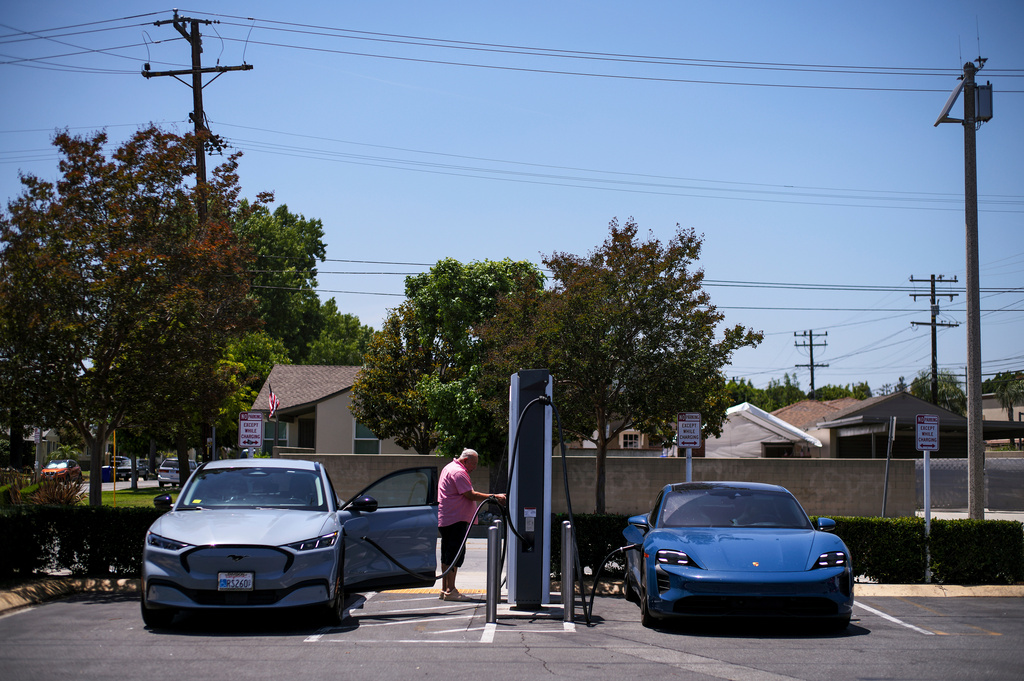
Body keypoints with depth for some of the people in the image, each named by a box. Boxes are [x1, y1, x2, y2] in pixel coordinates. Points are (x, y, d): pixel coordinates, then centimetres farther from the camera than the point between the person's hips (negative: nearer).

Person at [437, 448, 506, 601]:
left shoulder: (448, 468, 21)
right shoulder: (458, 472, -14)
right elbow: (470, 495, -19)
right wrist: (494, 497, -18)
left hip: (445, 519, 11)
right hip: (456, 519, -11)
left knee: (448, 554, 13)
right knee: (455, 554, -11)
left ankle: (445, 590, 17)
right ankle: (450, 591, -12)